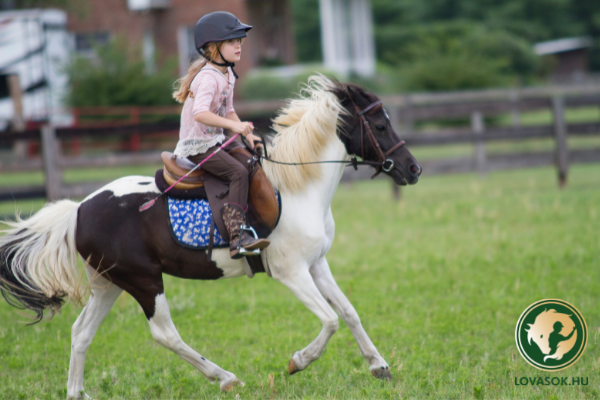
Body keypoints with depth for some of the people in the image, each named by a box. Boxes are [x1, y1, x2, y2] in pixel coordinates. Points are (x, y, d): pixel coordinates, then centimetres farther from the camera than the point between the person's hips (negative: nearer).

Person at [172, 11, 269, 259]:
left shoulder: (228, 75, 10)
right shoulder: (208, 78, -21)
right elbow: (200, 113, -36)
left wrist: (246, 133, 4)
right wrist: (234, 126, -44)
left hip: (214, 141, 10)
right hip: (198, 146, -10)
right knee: (239, 172, -24)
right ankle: (237, 237, -30)